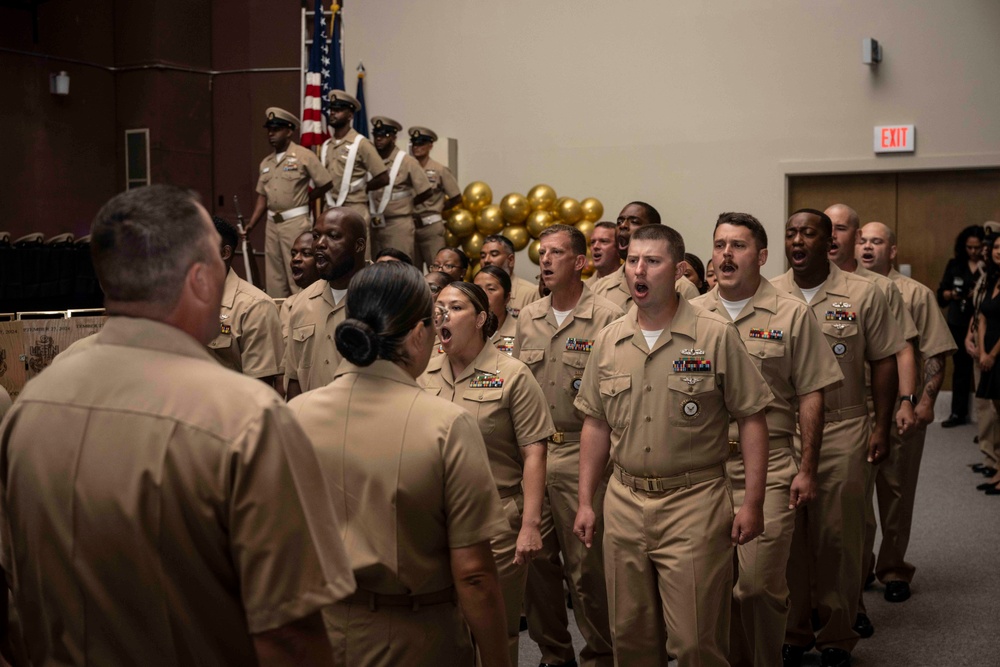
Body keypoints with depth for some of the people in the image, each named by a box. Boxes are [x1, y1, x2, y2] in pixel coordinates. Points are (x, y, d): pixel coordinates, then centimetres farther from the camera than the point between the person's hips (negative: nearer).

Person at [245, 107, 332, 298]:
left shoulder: (304, 156, -7)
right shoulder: (266, 163, 13)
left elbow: (325, 184, -6)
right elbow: (262, 197, 15)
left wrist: (302, 201, 3)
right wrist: (250, 225, 8)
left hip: (296, 222, -7)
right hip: (272, 223, 7)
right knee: (274, 276, 10)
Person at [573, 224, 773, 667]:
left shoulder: (717, 336, -6)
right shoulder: (609, 340, 6)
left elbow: (751, 418, -4)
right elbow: (596, 425, 12)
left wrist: (753, 502, -8)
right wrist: (586, 501, 9)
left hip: (694, 502, -4)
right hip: (625, 502, 4)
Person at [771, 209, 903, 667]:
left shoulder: (863, 295, 0)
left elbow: (883, 362, 3)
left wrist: (881, 427, -1)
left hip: (843, 432, -1)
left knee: (839, 538, 4)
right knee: (785, 538, 7)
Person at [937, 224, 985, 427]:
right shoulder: (954, 265, 7)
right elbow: (941, 294, 9)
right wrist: (951, 294, -10)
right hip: (958, 326, 4)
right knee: (961, 368, 12)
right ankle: (958, 412, 21)